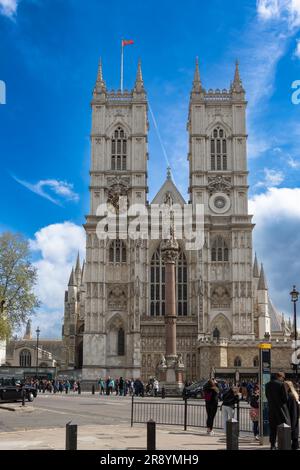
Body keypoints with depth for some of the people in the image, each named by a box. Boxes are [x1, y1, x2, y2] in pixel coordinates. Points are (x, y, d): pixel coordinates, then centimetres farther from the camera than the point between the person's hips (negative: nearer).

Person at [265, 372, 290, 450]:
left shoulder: (267, 385, 4)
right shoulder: (281, 384, -14)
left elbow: (267, 396, 8)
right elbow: (285, 398, -13)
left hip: (271, 409, 5)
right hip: (281, 408, -5)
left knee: (273, 428, 12)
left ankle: (273, 445, 14)